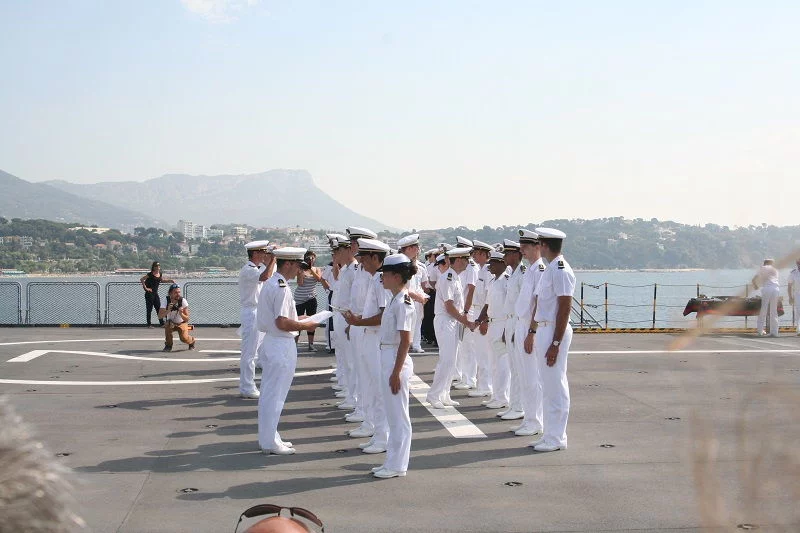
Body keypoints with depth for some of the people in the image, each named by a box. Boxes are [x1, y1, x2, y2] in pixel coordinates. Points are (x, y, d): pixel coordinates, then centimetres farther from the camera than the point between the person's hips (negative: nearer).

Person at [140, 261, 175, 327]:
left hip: (156, 293, 6)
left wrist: (170, 280, 15)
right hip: (149, 293, -6)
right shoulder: (150, 274, -14)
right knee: (149, 309, 0)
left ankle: (162, 323, 9)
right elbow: (141, 279, -14)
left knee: (158, 308, 5)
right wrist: (145, 288, -15)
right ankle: (149, 324, 6)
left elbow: (162, 280, 24)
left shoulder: (160, 274, 6)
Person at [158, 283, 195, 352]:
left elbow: (187, 319, -23)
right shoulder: (166, 300, -19)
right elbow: (159, 316, -30)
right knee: (168, 324, -34)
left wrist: (181, 314, -43)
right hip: (171, 322, 1)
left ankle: (192, 341, 13)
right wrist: (167, 311, -47)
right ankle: (168, 345, -10)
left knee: (184, 338, -25)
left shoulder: (183, 301, -22)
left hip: (182, 323, -1)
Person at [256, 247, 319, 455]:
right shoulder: (282, 288, -20)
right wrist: (305, 326, -12)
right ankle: (270, 442, 6)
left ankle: (268, 438, 26)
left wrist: (297, 320, 16)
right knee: (275, 395, -1)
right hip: (281, 346, -10)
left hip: (270, 342, 10)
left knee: (269, 394, 16)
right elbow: (282, 323, -24)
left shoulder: (270, 283, 11)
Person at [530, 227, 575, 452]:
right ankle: (549, 435, 22)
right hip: (543, 330, 10)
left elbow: (565, 309, -19)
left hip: (555, 331, -10)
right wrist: (534, 334, 20)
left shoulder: (561, 271, -16)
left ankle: (557, 438, 3)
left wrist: (555, 343, -21)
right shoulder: (549, 269, 14)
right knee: (548, 387, 14)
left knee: (555, 387, -4)